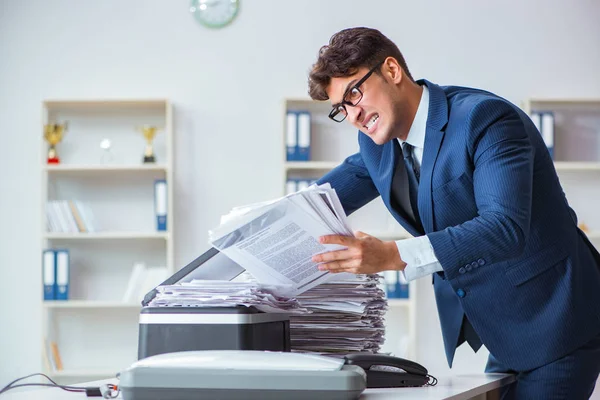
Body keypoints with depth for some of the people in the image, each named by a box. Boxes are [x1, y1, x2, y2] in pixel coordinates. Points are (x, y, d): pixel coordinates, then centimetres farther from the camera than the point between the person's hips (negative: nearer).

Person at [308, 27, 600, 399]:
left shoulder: (485, 118, -21)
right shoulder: (378, 142, 4)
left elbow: (505, 227, -34)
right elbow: (325, 197, 24)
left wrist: (392, 255, -42)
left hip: (554, 326, -8)